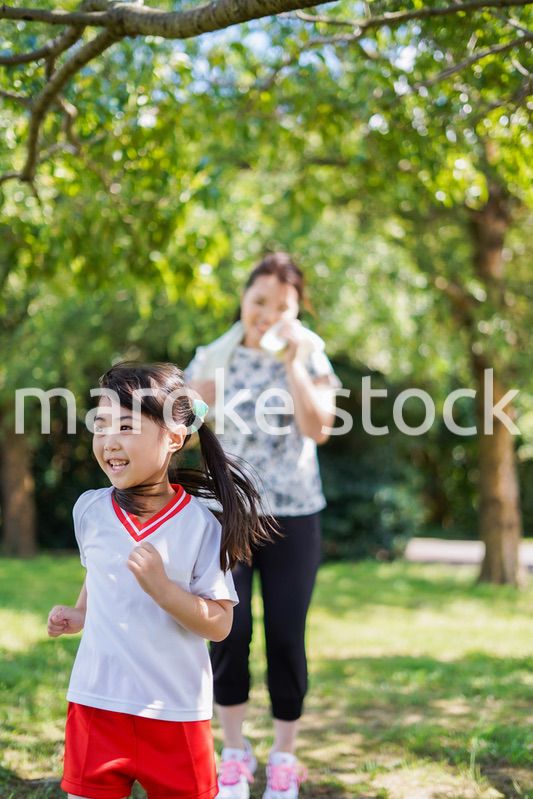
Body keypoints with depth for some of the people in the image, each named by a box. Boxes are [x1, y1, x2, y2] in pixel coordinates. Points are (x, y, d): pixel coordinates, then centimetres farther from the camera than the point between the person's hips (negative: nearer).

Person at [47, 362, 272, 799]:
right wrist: (77, 615, 4)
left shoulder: (200, 524, -13)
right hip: (96, 702, 3)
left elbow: (219, 624, -13)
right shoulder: (90, 509, -1)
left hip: (175, 710, -3)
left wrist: (162, 587, -25)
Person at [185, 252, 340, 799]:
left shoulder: (310, 358, 2)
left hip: (293, 514, 0)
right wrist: (205, 383, -11)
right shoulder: (214, 357, 4)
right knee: (228, 630, -7)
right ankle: (234, 752, 12)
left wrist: (292, 362, -16)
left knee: (286, 635, 1)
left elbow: (318, 428, -13)